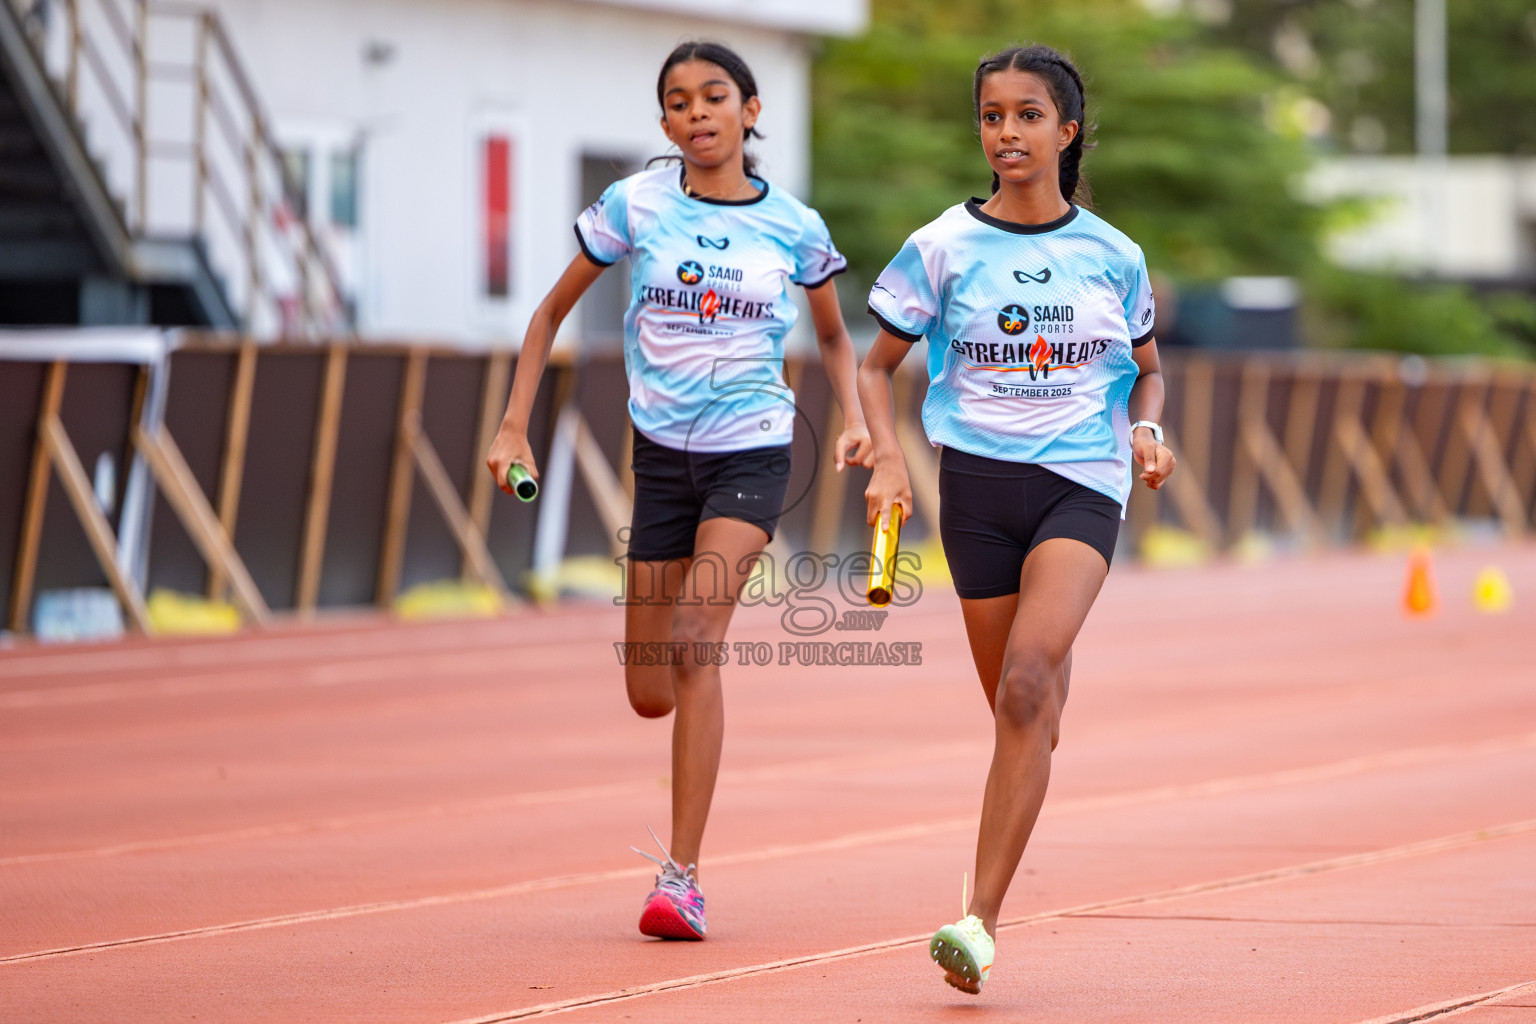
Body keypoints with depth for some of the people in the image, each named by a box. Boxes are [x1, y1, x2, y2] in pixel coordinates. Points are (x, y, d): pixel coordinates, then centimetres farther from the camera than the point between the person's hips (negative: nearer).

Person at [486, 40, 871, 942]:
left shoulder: (793, 224, 0)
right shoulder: (635, 206, -2)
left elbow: (834, 336, 17)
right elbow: (553, 311, 8)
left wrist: (854, 419, -1)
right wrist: (515, 427, 1)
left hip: (754, 450, -2)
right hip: (664, 452, 2)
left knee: (694, 640, -23)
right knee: (650, 694, 3)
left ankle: (682, 877, -22)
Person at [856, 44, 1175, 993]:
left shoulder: (1112, 256, 4)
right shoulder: (944, 247, 2)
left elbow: (1146, 368, 20)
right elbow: (877, 364, 9)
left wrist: (1146, 428, -1)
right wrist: (888, 457, -7)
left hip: (1081, 481, -2)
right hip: (977, 481, 2)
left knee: (1026, 681, -22)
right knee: (1024, 716, 2)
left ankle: (981, 918, -26)